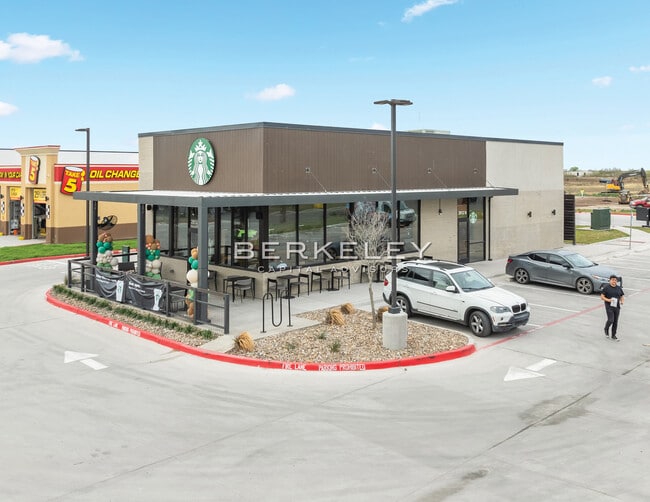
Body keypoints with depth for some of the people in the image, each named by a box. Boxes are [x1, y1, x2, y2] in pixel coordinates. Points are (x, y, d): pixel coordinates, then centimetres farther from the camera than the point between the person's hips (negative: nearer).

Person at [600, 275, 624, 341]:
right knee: (610, 320, -14)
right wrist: (608, 300, -21)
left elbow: (622, 296, 14)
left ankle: (613, 335, 19)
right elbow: (602, 297, -5)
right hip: (609, 307, -4)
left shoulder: (619, 288, 8)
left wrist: (622, 302, -6)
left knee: (615, 322, 6)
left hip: (617, 307, 4)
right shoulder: (606, 287, -5)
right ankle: (606, 329, 17)